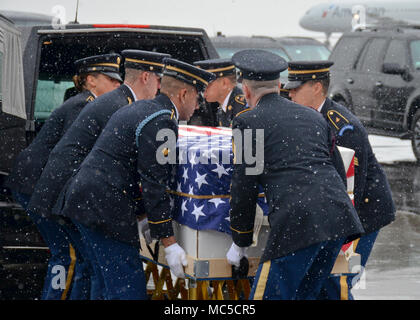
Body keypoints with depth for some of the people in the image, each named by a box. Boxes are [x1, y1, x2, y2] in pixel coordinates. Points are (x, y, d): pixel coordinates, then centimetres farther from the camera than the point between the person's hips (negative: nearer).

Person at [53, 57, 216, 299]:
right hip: (103, 207, -11)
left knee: (116, 286, 15)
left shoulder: (140, 109, 20)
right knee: (130, 290, -11)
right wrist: (169, 244, -13)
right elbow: (154, 187, -15)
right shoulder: (161, 122, -11)